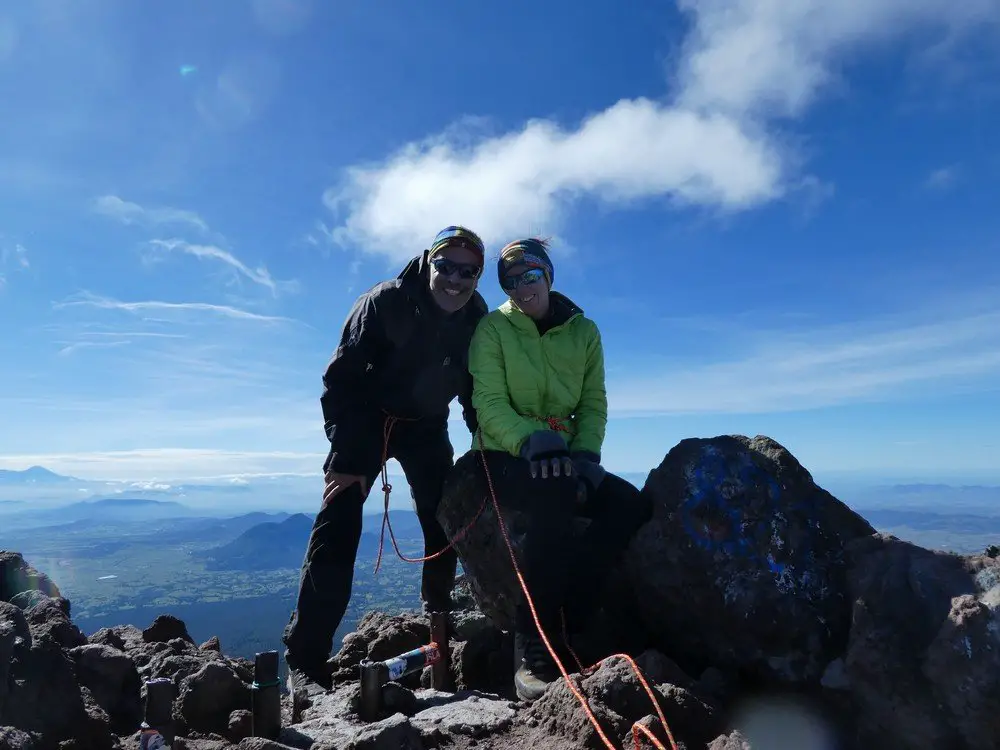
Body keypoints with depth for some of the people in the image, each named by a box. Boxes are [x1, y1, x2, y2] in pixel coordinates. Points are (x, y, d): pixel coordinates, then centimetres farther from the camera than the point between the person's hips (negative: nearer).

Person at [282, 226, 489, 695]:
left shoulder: (478, 321, -9)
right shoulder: (385, 303, -23)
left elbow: (476, 393, 4)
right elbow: (341, 381, -21)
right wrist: (345, 458, -26)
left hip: (426, 426, 4)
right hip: (368, 418, -4)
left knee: (446, 522, 2)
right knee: (338, 527, -16)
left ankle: (440, 617, 26)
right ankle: (304, 660, -13)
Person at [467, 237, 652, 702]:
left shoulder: (583, 331, 8)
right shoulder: (493, 328, -2)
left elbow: (594, 403, 6)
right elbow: (489, 402, -12)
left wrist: (586, 453, -13)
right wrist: (531, 440, -30)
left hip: (561, 459, 5)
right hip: (504, 455, -4)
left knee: (631, 505, -19)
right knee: (557, 492, -36)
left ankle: (567, 631, -15)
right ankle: (531, 647, -29)